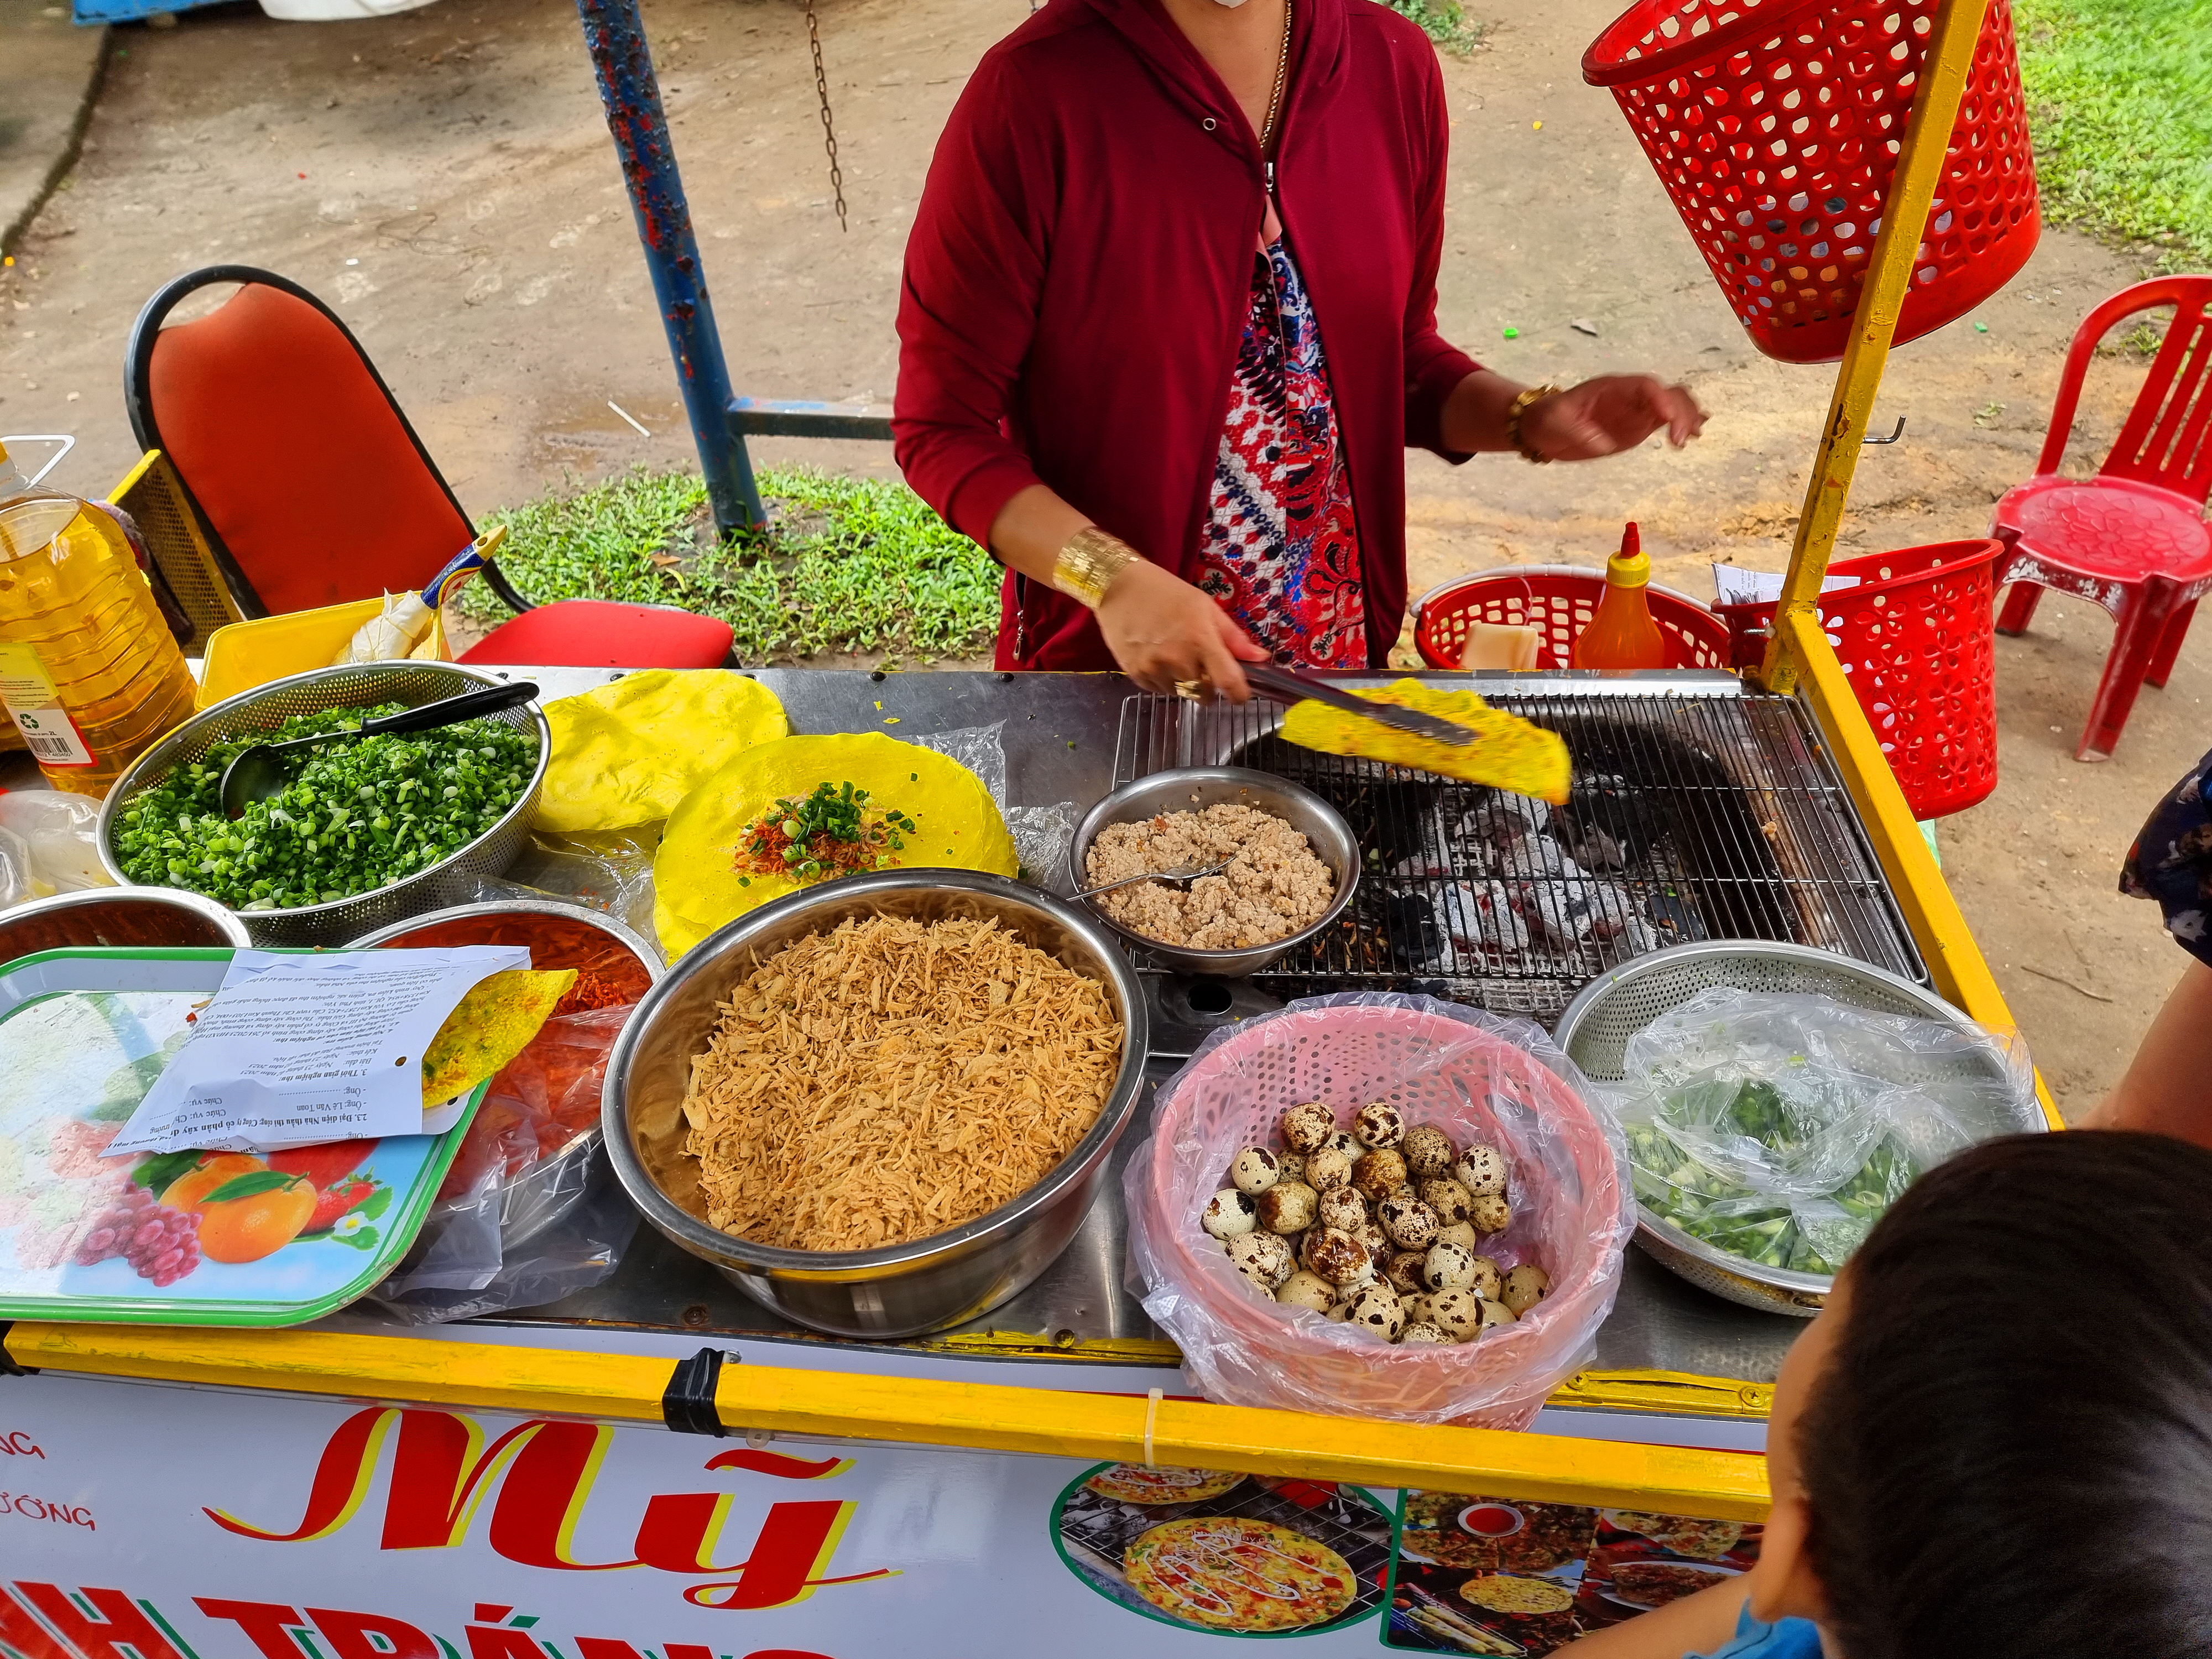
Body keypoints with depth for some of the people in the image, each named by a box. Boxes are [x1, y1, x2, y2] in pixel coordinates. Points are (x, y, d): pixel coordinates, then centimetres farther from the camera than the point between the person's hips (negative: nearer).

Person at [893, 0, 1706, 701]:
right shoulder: (1035, 91, -17)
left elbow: (1400, 357, 9)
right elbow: (944, 428, -13)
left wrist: (1529, 419, -9)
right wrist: (1112, 579, -25)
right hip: (1106, 669, -4)